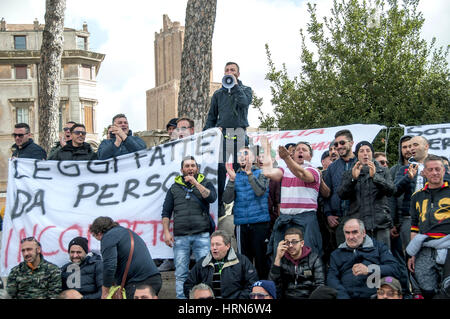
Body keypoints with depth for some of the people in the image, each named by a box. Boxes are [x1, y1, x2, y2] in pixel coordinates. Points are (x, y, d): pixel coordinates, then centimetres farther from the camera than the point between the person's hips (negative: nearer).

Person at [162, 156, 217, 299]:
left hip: (201, 235, -1)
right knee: (181, 274, 0)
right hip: (180, 237, 1)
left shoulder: (205, 184, 13)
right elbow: (166, 212, 14)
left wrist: (195, 183, -8)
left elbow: (212, 197, -8)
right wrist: (166, 232, 3)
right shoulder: (174, 188, 16)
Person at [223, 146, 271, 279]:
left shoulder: (260, 173, 4)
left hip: (260, 222, -3)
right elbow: (227, 199, 1)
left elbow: (260, 191, -15)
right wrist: (232, 180, -11)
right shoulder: (235, 176, 12)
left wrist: (249, 173, -20)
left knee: (261, 256, -1)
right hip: (241, 223, 3)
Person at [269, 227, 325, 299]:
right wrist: (278, 258, -8)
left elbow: (320, 285, 2)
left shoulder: (314, 259, 6)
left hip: (308, 296, -1)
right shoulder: (282, 260, 10)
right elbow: (273, 284, -1)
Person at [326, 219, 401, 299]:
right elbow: (331, 278, 11)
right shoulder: (336, 254, 24)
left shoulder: (379, 247, 19)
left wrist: (369, 270, -8)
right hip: (348, 296, 2)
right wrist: (343, 296, -9)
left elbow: (394, 269, 7)